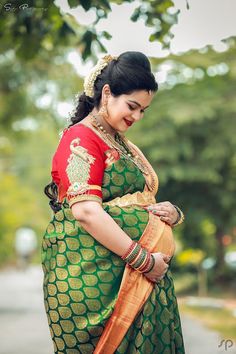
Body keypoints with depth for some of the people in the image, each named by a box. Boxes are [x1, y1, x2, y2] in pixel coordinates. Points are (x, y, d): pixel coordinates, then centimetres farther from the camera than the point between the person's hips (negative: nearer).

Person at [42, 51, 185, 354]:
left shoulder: (123, 145, 20)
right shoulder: (81, 138, -7)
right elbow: (85, 211, -20)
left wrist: (171, 213, 1)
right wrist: (143, 259, -19)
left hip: (138, 275, 8)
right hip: (90, 274, -8)